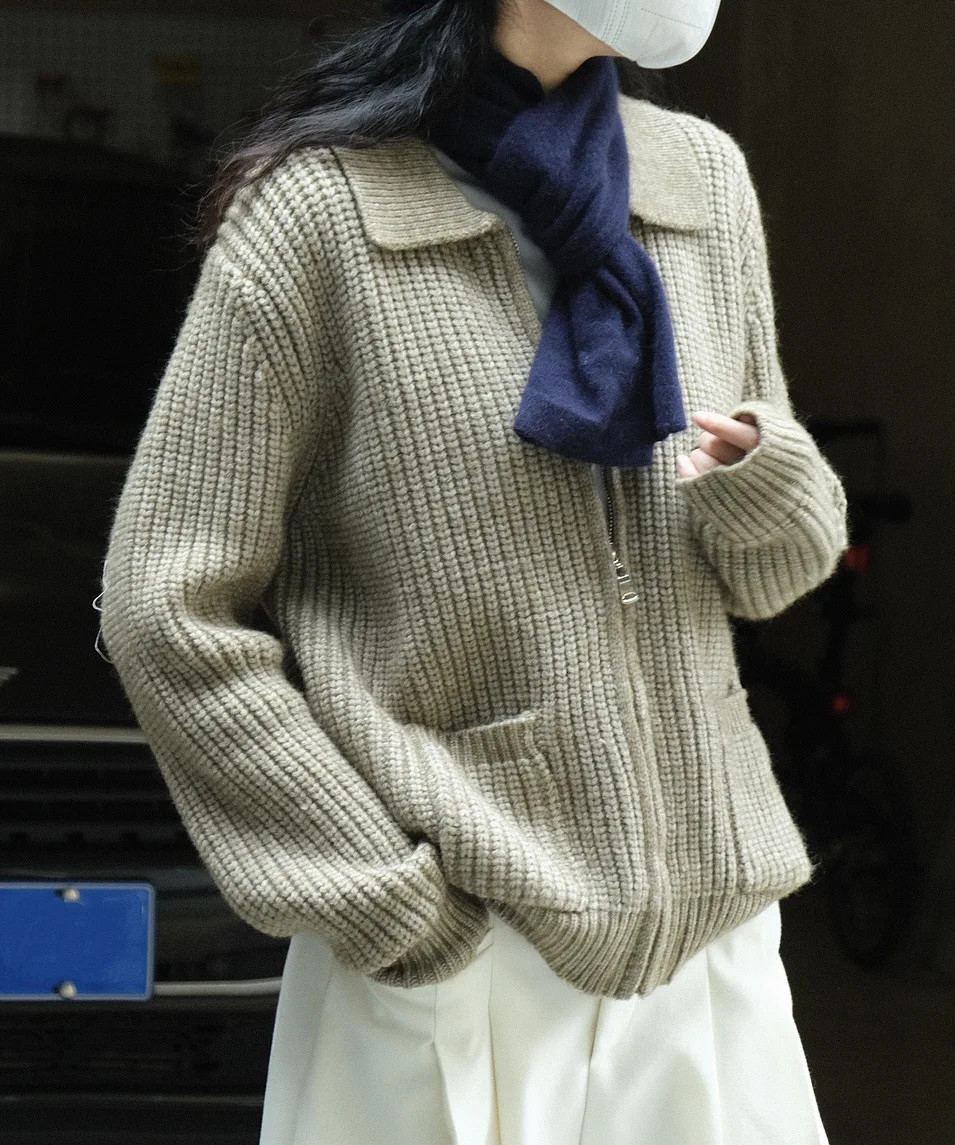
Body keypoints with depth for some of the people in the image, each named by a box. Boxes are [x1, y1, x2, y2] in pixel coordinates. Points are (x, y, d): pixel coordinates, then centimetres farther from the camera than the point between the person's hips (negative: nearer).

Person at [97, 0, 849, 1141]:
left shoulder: (703, 177, 7)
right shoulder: (320, 206, -8)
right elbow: (170, 613, -9)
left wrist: (762, 485, -8)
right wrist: (390, 905, -11)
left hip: (711, 929, 5)